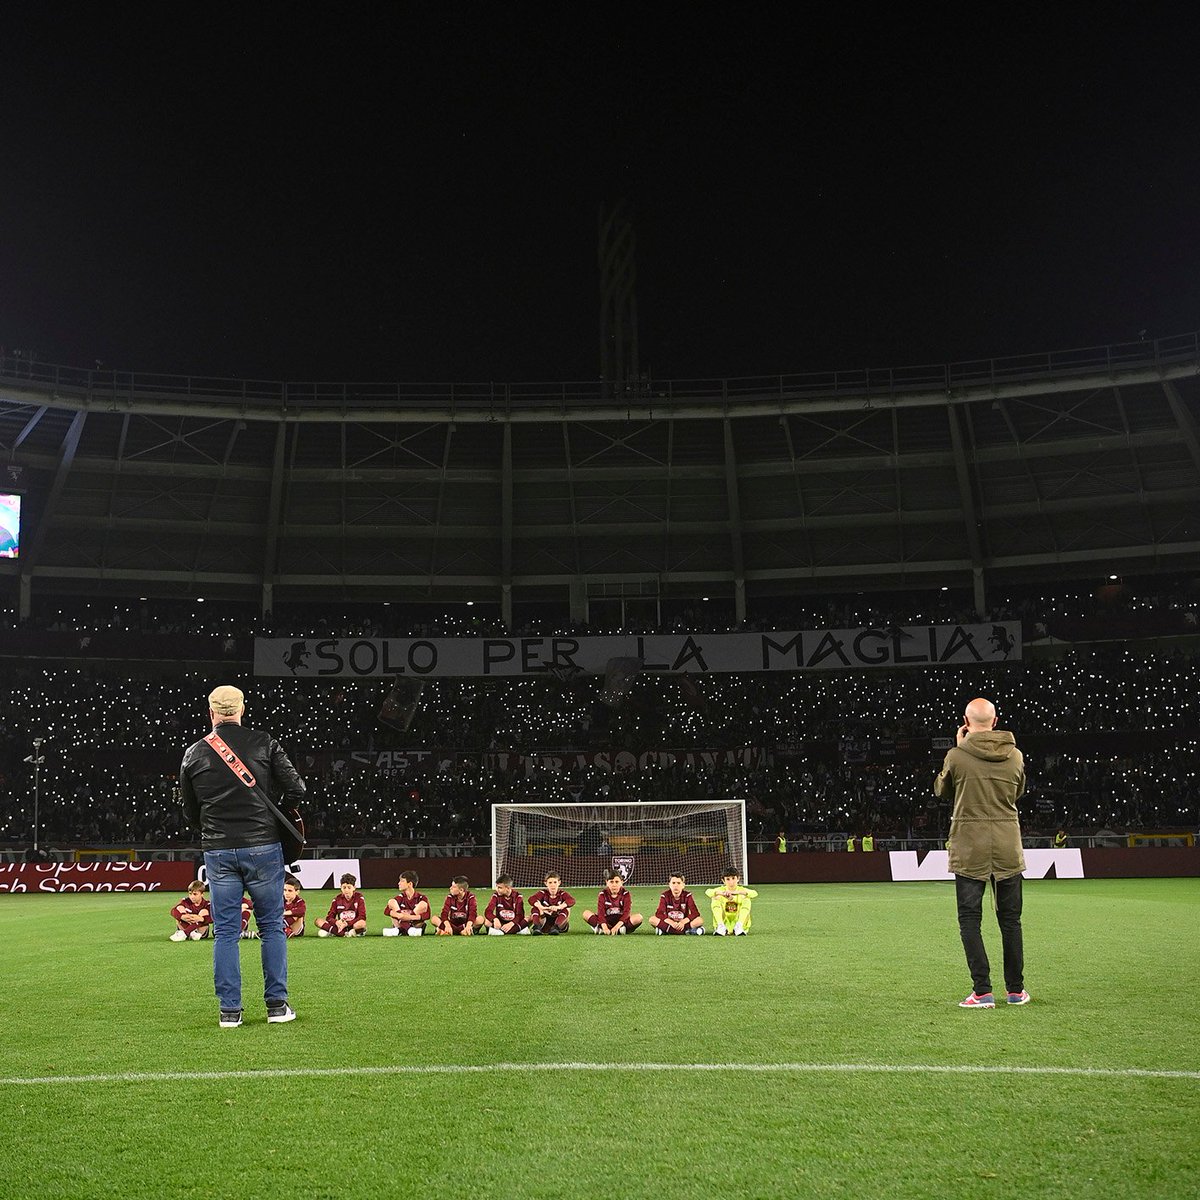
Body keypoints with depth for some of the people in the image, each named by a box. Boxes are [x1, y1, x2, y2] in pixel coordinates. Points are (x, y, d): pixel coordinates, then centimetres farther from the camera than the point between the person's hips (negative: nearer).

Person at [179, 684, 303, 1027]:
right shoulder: (264, 743, -2)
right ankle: (277, 1005, 10)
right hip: (262, 846, -1)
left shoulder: (194, 753, 4)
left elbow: (191, 811, 12)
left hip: (218, 852, 2)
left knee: (225, 931, 8)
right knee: (272, 927, 8)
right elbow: (296, 790, -4)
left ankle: (229, 1009, 10)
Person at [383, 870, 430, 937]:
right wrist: (398, 915, -29)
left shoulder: (421, 898, -5)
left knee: (423, 904, -24)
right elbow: (386, 911, -9)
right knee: (391, 902, -11)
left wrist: (410, 917, -32)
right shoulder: (400, 897, 4)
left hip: (416, 925, -2)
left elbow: (427, 915, -19)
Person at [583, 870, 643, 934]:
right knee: (586, 913, -20)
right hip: (607, 921, 1)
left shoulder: (626, 894, -6)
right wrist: (605, 927, -33)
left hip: (621, 922, -1)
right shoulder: (603, 894, -4)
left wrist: (617, 926, -32)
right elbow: (600, 913, -15)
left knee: (638, 917, -29)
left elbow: (626, 912, -16)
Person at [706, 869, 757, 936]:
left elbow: (754, 894, -23)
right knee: (715, 899, -18)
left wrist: (736, 892, -37)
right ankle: (721, 926, -32)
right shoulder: (721, 889, 2)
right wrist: (723, 893, -41)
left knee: (747, 900, -19)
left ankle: (739, 926, -33)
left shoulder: (742, 890, 0)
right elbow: (708, 892, -21)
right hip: (724, 923, 1)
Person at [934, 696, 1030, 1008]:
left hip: (970, 848, -3)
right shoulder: (1015, 756, 0)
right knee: (1010, 919, 13)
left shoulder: (957, 755, -10)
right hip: (1008, 847, 4)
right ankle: (1016, 989, 20)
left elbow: (941, 789, 9)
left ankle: (983, 991, -3)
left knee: (970, 919, 2)